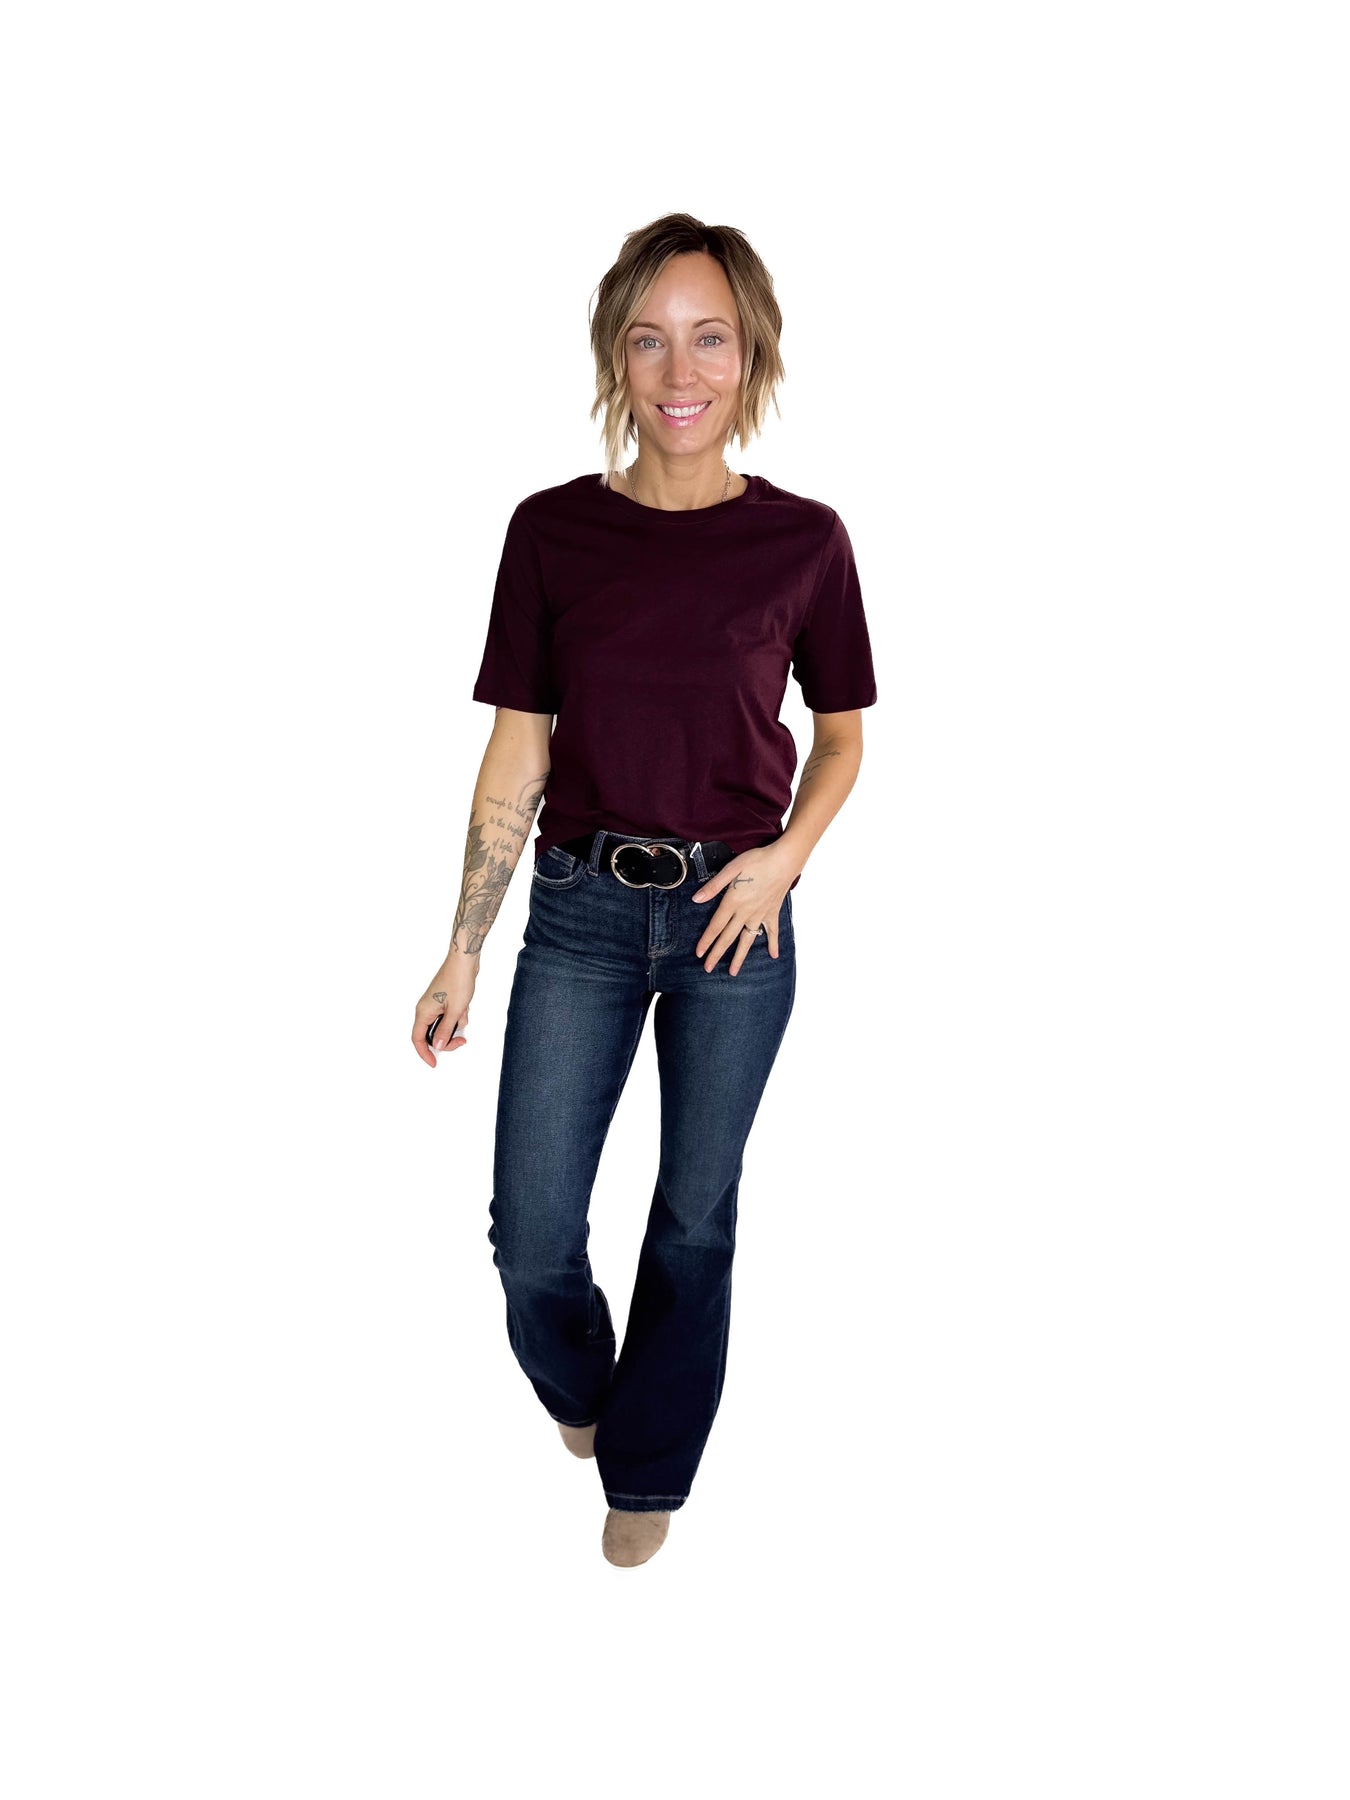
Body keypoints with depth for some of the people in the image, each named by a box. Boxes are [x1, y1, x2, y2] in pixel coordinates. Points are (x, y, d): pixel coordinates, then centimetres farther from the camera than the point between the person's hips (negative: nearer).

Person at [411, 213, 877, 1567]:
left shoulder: (802, 540, -5)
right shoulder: (553, 530, -4)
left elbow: (842, 731, 9)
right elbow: (517, 753, 0)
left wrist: (787, 855, -9)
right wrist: (462, 949, 0)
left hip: (737, 916, 0)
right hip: (583, 908, 0)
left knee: (697, 1215, 11)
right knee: (532, 1231, 1)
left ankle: (647, 1465, 34)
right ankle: (576, 1384, 36)